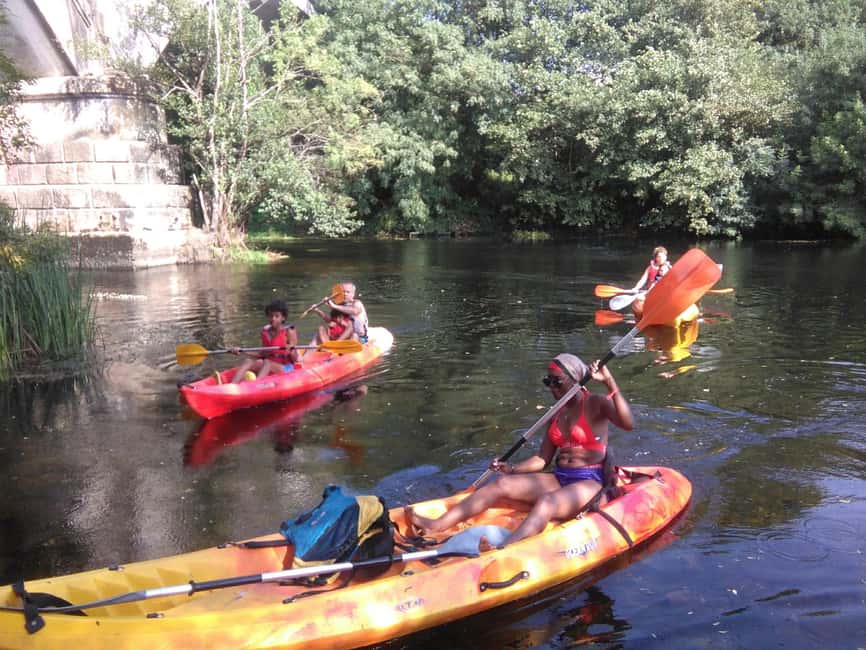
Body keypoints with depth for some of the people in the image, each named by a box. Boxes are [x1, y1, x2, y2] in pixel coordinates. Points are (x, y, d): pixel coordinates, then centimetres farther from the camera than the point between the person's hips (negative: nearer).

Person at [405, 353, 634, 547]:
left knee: (546, 502, -36)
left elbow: (628, 424, -25)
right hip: (560, 478, 7)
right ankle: (436, 525, -24)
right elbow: (543, 459, 12)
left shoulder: (596, 404, -5)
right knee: (501, 483, -13)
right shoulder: (557, 413, 14)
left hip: (590, 483, -6)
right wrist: (511, 469, -3)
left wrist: (610, 383, -32)